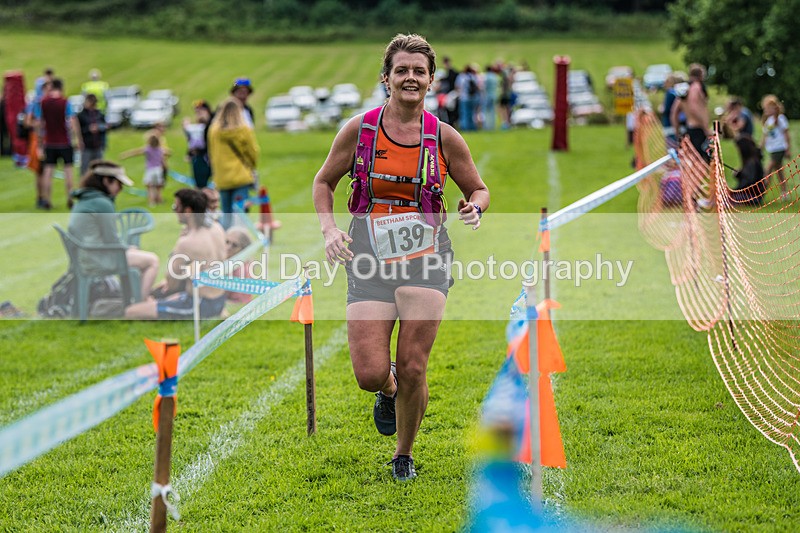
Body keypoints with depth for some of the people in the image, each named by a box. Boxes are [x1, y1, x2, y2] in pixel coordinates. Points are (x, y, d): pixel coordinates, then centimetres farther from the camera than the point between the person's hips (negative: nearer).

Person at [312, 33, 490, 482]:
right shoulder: (359, 129, 1)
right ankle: (388, 388, 30)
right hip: (369, 259, 0)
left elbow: (479, 189, 14)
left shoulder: (444, 137, 1)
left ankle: (405, 454, 18)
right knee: (369, 374, -9)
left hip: (425, 258, 0)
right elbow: (324, 181, 12)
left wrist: (474, 209, -9)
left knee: (413, 367, -7)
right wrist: (330, 229, -4)